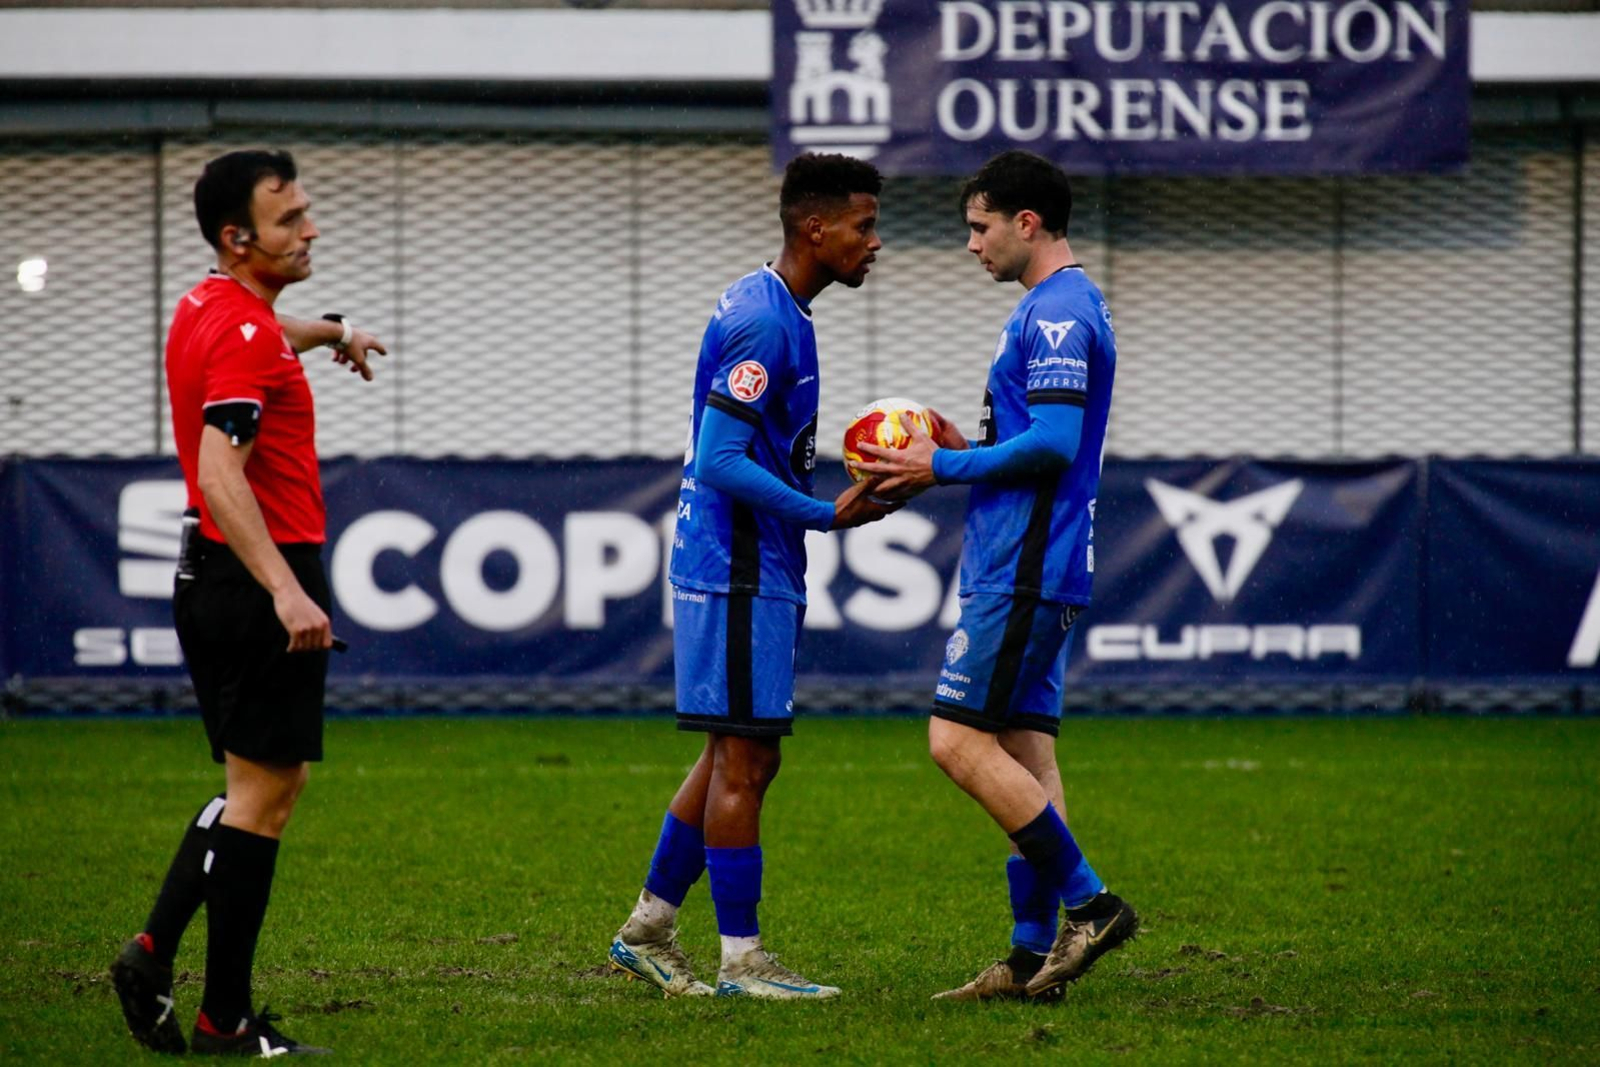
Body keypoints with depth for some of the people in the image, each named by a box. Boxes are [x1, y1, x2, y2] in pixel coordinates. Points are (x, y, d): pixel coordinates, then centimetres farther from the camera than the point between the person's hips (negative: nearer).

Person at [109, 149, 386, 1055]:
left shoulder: (210, 309, 11)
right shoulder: (244, 336, -18)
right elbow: (220, 477, -29)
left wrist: (328, 331, 53)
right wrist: (285, 591, -36)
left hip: (214, 577, 10)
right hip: (259, 576, -10)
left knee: (264, 785, 18)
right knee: (263, 793, -4)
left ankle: (156, 952, 12)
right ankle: (226, 1021, -1)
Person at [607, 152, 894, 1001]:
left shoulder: (774, 310, 14)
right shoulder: (762, 322, -18)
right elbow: (722, 461, -22)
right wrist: (828, 516, -21)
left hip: (750, 570, 10)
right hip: (741, 573, -10)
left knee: (739, 757, 15)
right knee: (743, 762, -5)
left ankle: (648, 929, 20)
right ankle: (740, 959, 0)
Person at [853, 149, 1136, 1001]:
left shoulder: (1056, 314, -14)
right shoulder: (1055, 307, 19)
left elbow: (1054, 445, -22)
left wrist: (945, 467, -13)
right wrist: (963, 451, 13)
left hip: (1022, 572, -10)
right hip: (1031, 570, 10)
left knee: (959, 741, -11)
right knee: (1022, 752, 7)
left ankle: (1089, 903, -11)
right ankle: (1033, 955, 6)